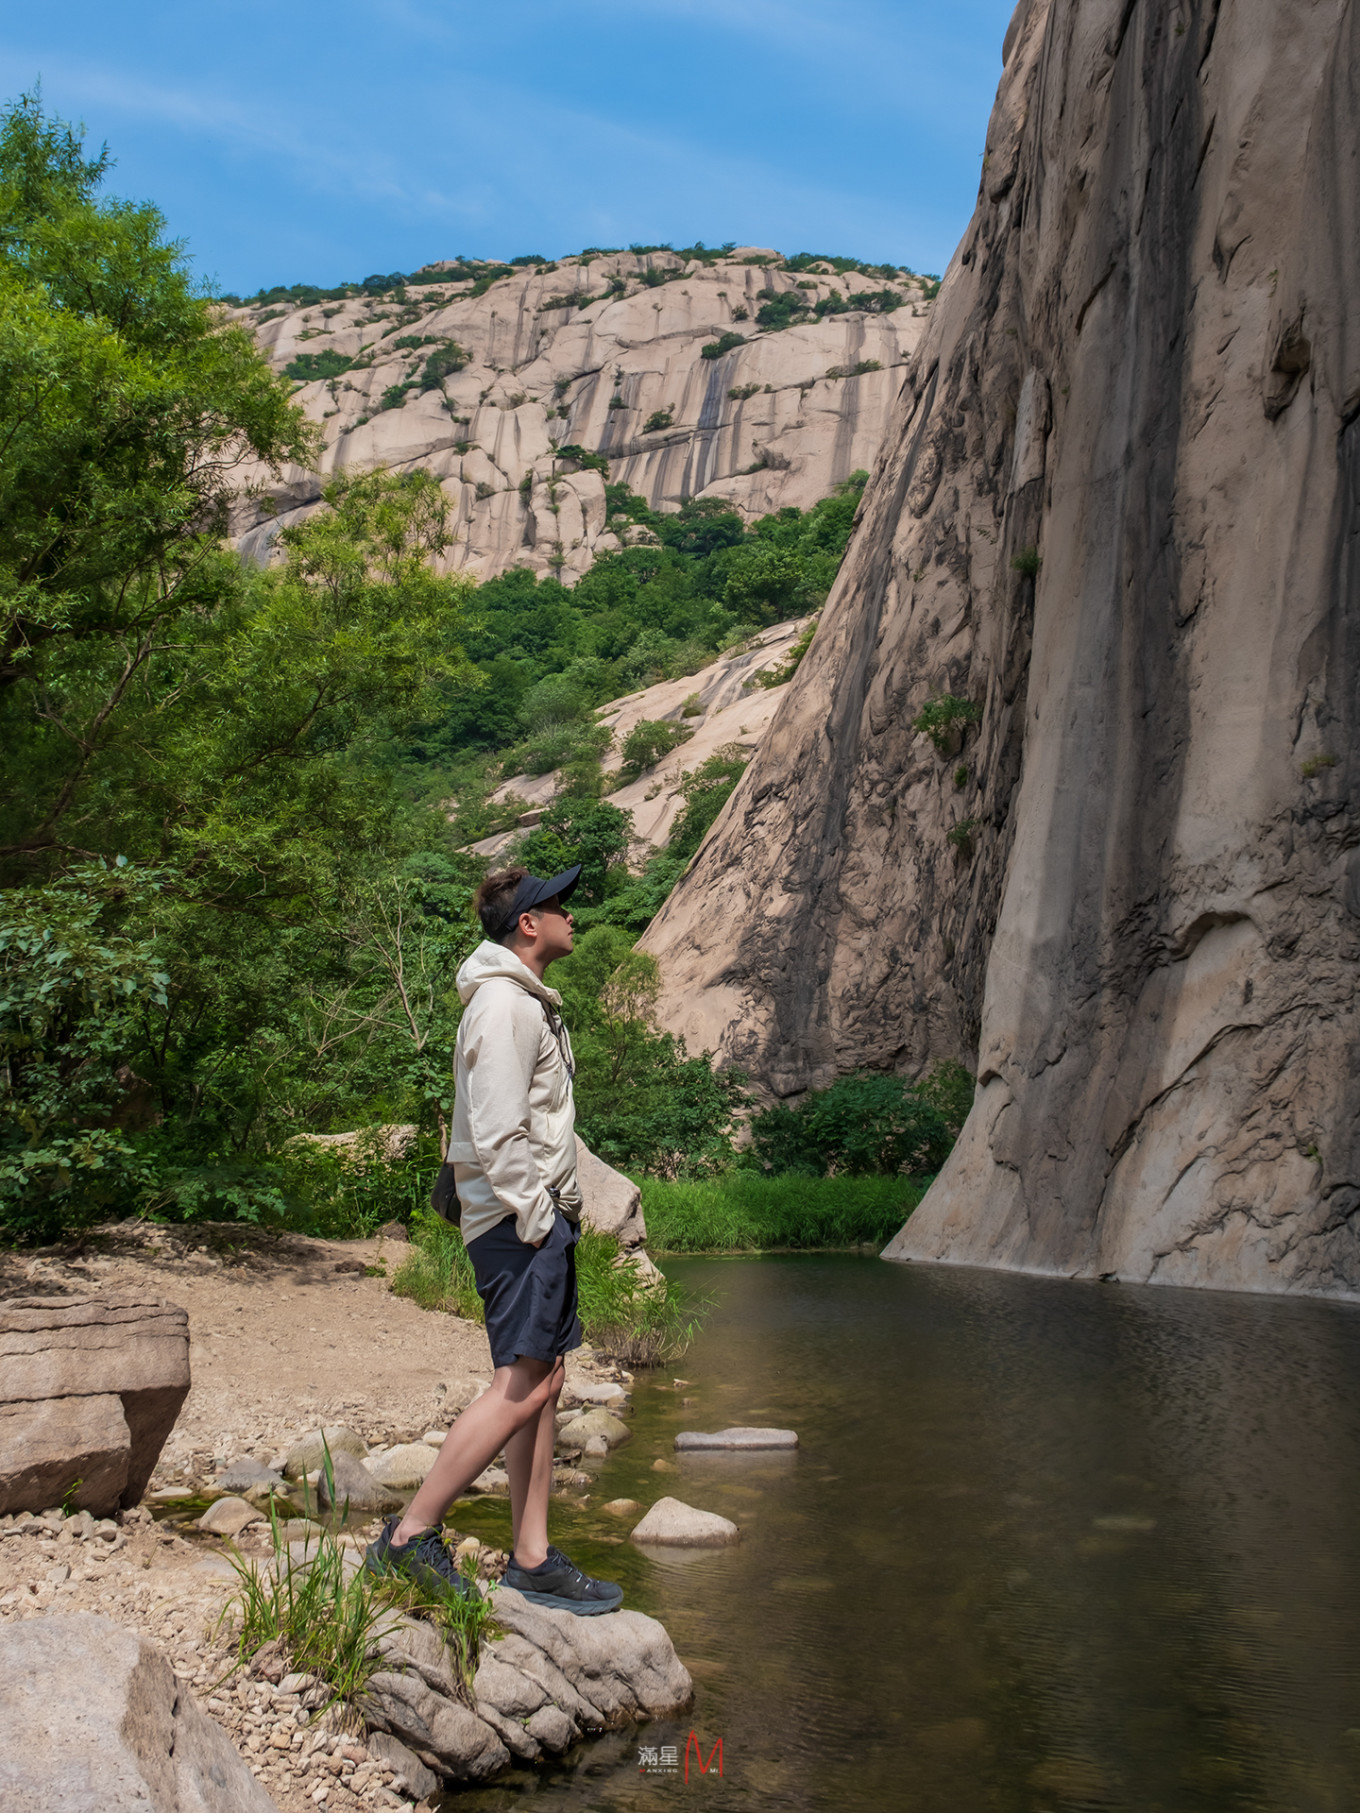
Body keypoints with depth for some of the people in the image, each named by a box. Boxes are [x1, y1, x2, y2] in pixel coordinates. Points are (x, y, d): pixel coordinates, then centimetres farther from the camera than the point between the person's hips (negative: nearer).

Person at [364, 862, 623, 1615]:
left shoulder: (527, 1001, 19)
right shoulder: (502, 1005, -14)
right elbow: (496, 1131, -20)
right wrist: (534, 1219, -18)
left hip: (542, 1214, 10)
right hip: (519, 1220, -10)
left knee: (545, 1384, 9)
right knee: (521, 1386, -11)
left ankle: (532, 1559, 14)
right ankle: (409, 1536, -3)